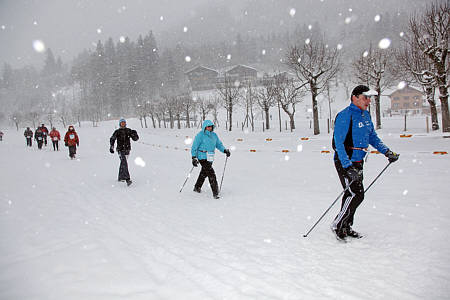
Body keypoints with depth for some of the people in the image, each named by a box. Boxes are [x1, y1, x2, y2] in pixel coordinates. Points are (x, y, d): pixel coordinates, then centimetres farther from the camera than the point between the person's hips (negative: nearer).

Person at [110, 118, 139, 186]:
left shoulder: (128, 130, 6)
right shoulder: (117, 132, 1)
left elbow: (135, 139, 4)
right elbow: (112, 139, 6)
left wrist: (134, 134, -15)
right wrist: (111, 147, -4)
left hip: (127, 149, 4)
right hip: (120, 150, -4)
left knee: (123, 163, 17)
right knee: (124, 163, -18)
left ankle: (120, 177, 33)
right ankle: (127, 179, -27)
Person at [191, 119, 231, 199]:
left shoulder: (214, 135, 10)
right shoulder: (200, 135, -9)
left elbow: (219, 144, 17)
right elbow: (194, 147, -7)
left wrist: (225, 150, 0)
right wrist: (194, 157, -16)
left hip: (210, 158, 7)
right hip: (203, 157, -7)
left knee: (204, 173, 19)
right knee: (211, 174, -13)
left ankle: (197, 187, 39)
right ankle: (215, 193, -11)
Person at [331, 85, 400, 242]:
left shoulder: (366, 115, 10)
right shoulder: (345, 116, -17)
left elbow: (372, 137, 21)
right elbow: (338, 143, -22)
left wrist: (387, 151, 8)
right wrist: (348, 167, -29)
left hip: (358, 161, 8)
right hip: (345, 162, -8)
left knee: (357, 195, 11)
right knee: (355, 194, -12)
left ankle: (346, 227, 24)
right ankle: (337, 225, 3)